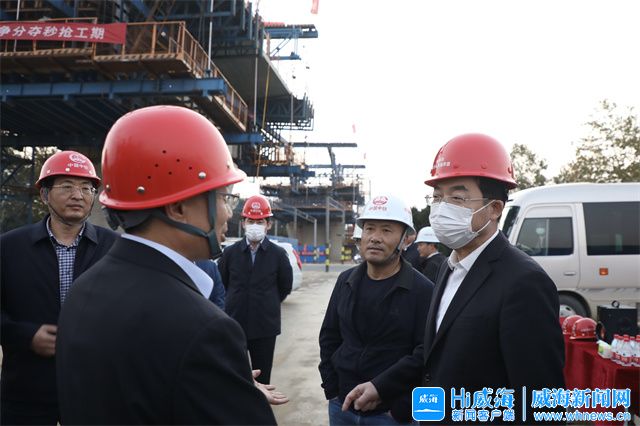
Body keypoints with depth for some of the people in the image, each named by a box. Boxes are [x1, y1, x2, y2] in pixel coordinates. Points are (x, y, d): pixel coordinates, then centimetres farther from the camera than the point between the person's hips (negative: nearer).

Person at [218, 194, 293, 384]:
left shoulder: (278, 254, -2)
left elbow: (286, 286, 10)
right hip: (234, 324, 1)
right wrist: (235, 304, 9)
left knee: (262, 376, 10)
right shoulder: (230, 252, 0)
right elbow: (221, 284, 10)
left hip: (265, 327, -1)